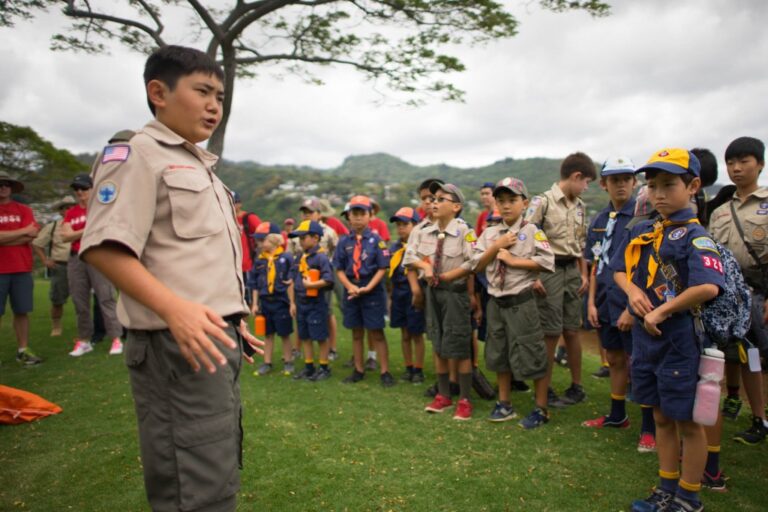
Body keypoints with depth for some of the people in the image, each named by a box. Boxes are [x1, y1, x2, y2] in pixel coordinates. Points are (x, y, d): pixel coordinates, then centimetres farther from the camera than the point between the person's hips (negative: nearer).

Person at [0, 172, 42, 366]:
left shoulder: (24, 210, 9)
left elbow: (31, 236, -5)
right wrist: (23, 231, -6)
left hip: (22, 269, 2)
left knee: (22, 312, 5)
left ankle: (23, 350, 11)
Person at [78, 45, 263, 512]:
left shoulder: (201, 167, 20)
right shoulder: (138, 152, -7)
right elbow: (104, 248, -19)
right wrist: (174, 309, -31)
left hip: (217, 341, 10)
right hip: (179, 346, -9)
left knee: (220, 474, 19)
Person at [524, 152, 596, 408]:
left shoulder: (579, 206, 12)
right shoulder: (543, 201, -10)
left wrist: (584, 274, 11)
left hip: (572, 271, 6)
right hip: (549, 270, -6)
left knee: (572, 331, 12)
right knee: (550, 333, 1)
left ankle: (576, 386, 25)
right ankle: (545, 389, 15)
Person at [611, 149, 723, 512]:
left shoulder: (694, 236, -14)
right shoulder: (641, 233, 6)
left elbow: (708, 287, -28)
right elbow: (619, 270, 16)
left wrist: (660, 311, -20)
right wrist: (633, 291, -5)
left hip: (679, 338, -6)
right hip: (645, 336, 7)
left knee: (687, 421, 9)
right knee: (661, 417, 19)